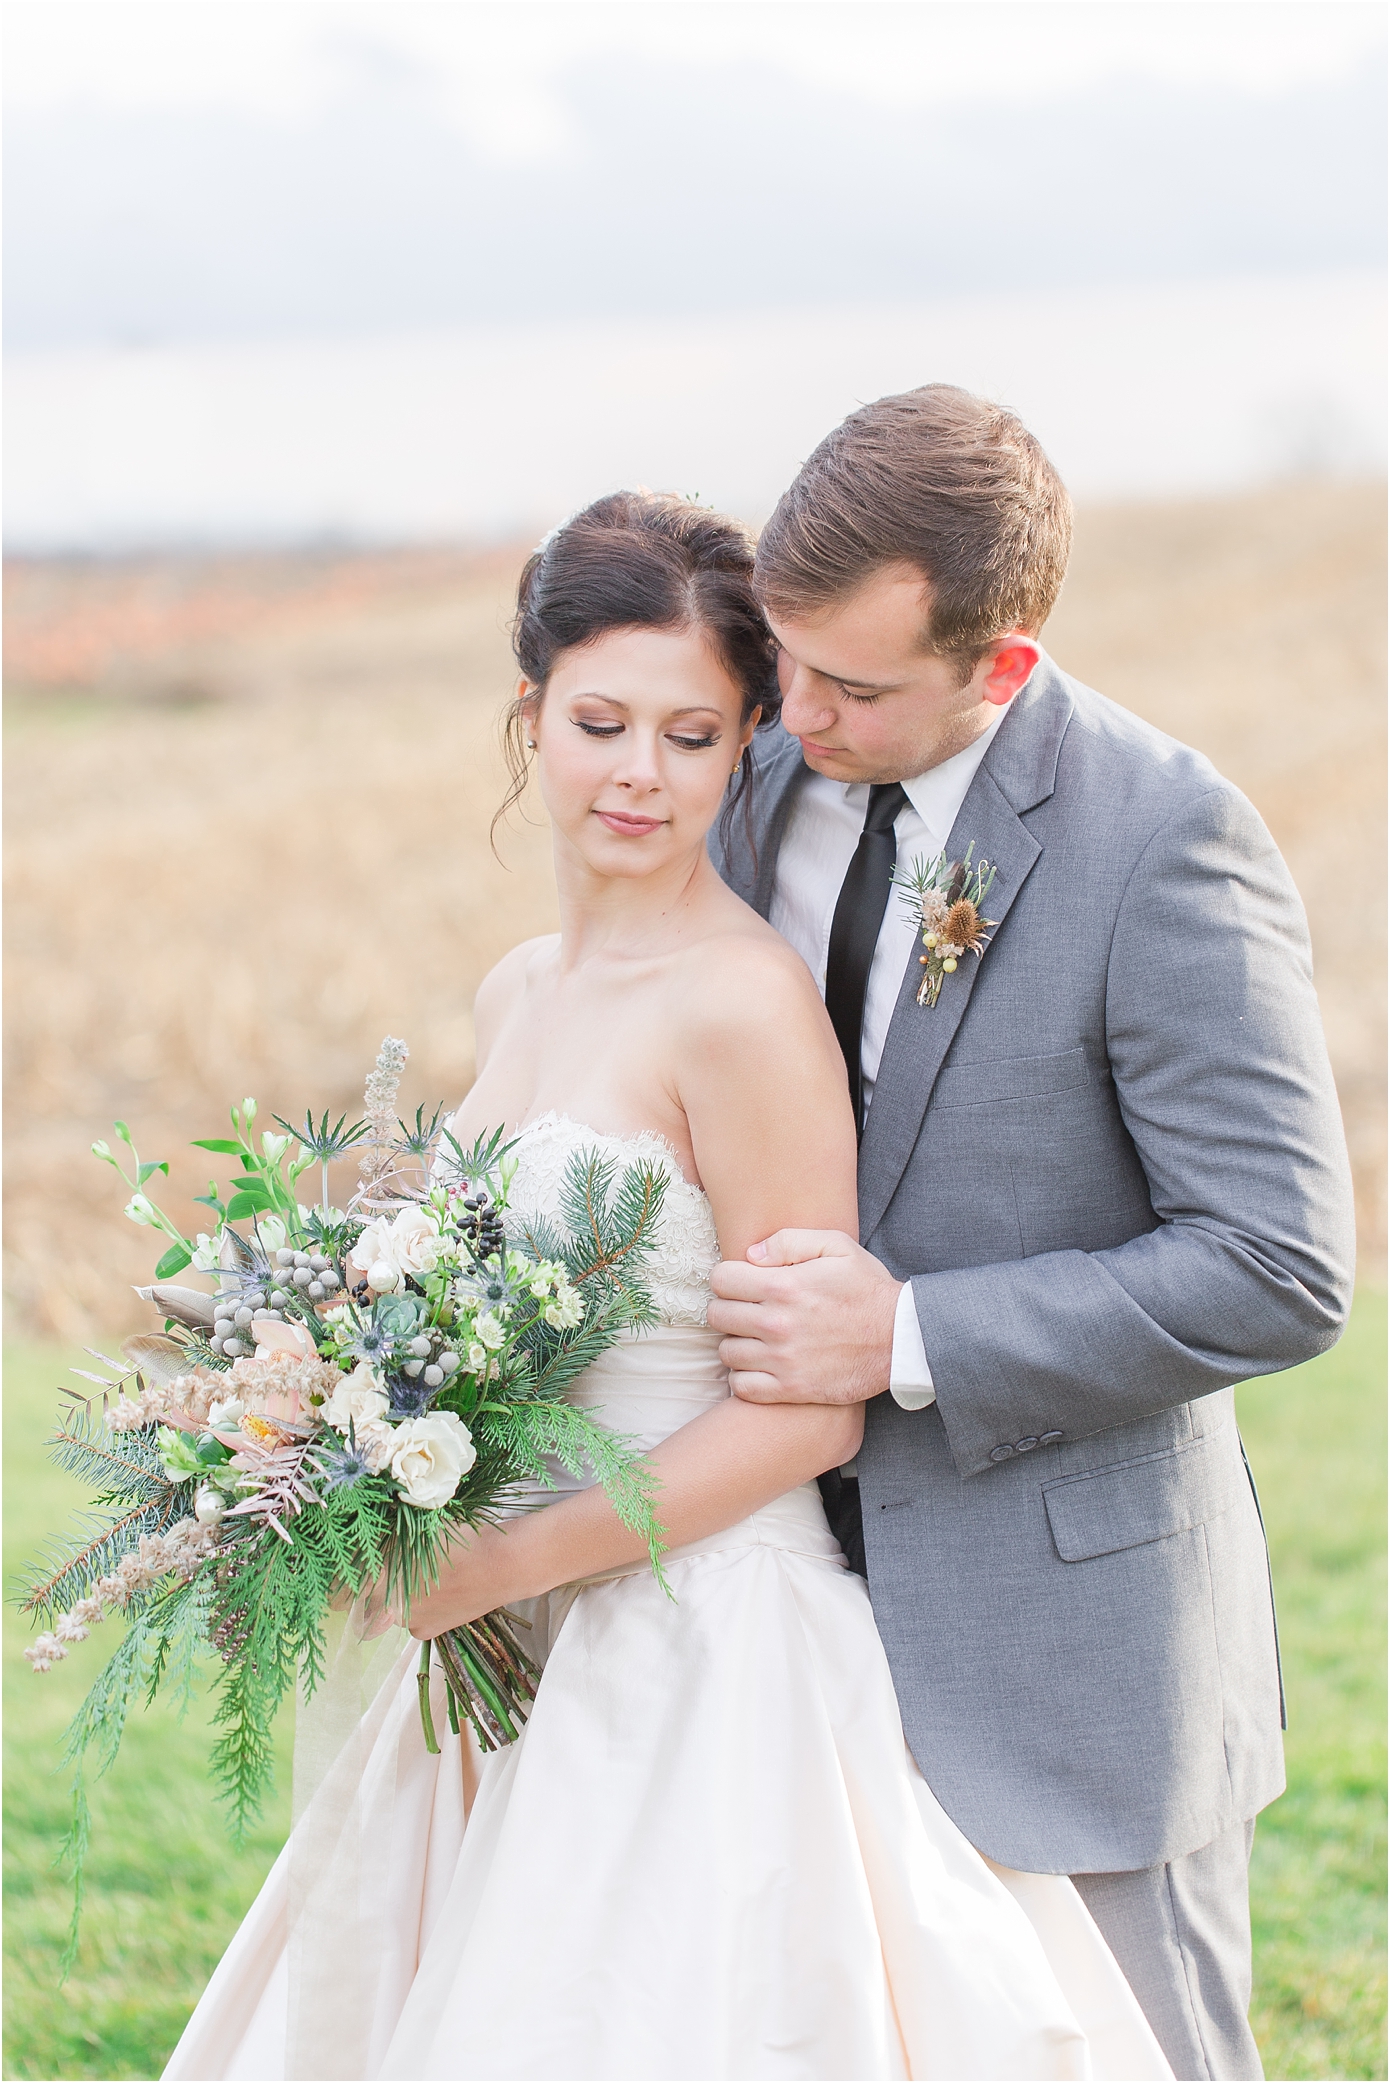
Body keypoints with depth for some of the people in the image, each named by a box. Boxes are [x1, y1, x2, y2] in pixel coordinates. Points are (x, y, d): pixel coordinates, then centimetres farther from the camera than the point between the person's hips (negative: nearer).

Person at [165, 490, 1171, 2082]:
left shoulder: (745, 1003, -16)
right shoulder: (517, 995, 9)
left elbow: (808, 1411, -16)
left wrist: (507, 1562, -18)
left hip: (703, 1660, -8)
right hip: (520, 1653, 8)